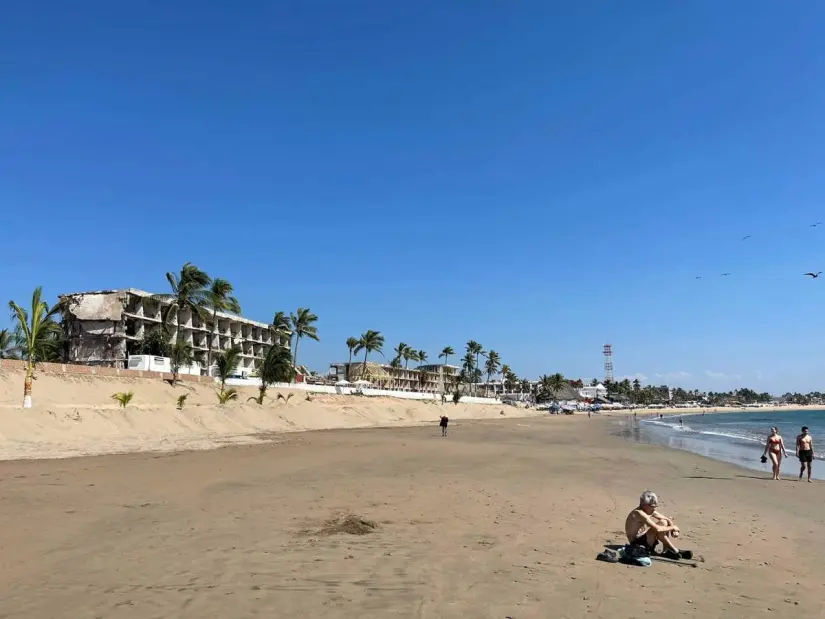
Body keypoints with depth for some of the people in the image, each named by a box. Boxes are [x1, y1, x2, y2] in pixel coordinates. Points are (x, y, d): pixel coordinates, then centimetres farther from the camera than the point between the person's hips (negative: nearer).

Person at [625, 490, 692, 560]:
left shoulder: (651, 511, 4)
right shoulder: (639, 513, -25)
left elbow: (668, 519, 12)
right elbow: (657, 529, -33)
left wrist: (674, 530, -8)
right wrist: (672, 527, -17)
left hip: (644, 538, 10)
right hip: (636, 543, -10)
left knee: (664, 523, 4)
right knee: (662, 523, -22)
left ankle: (667, 551, -2)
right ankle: (675, 551, -13)